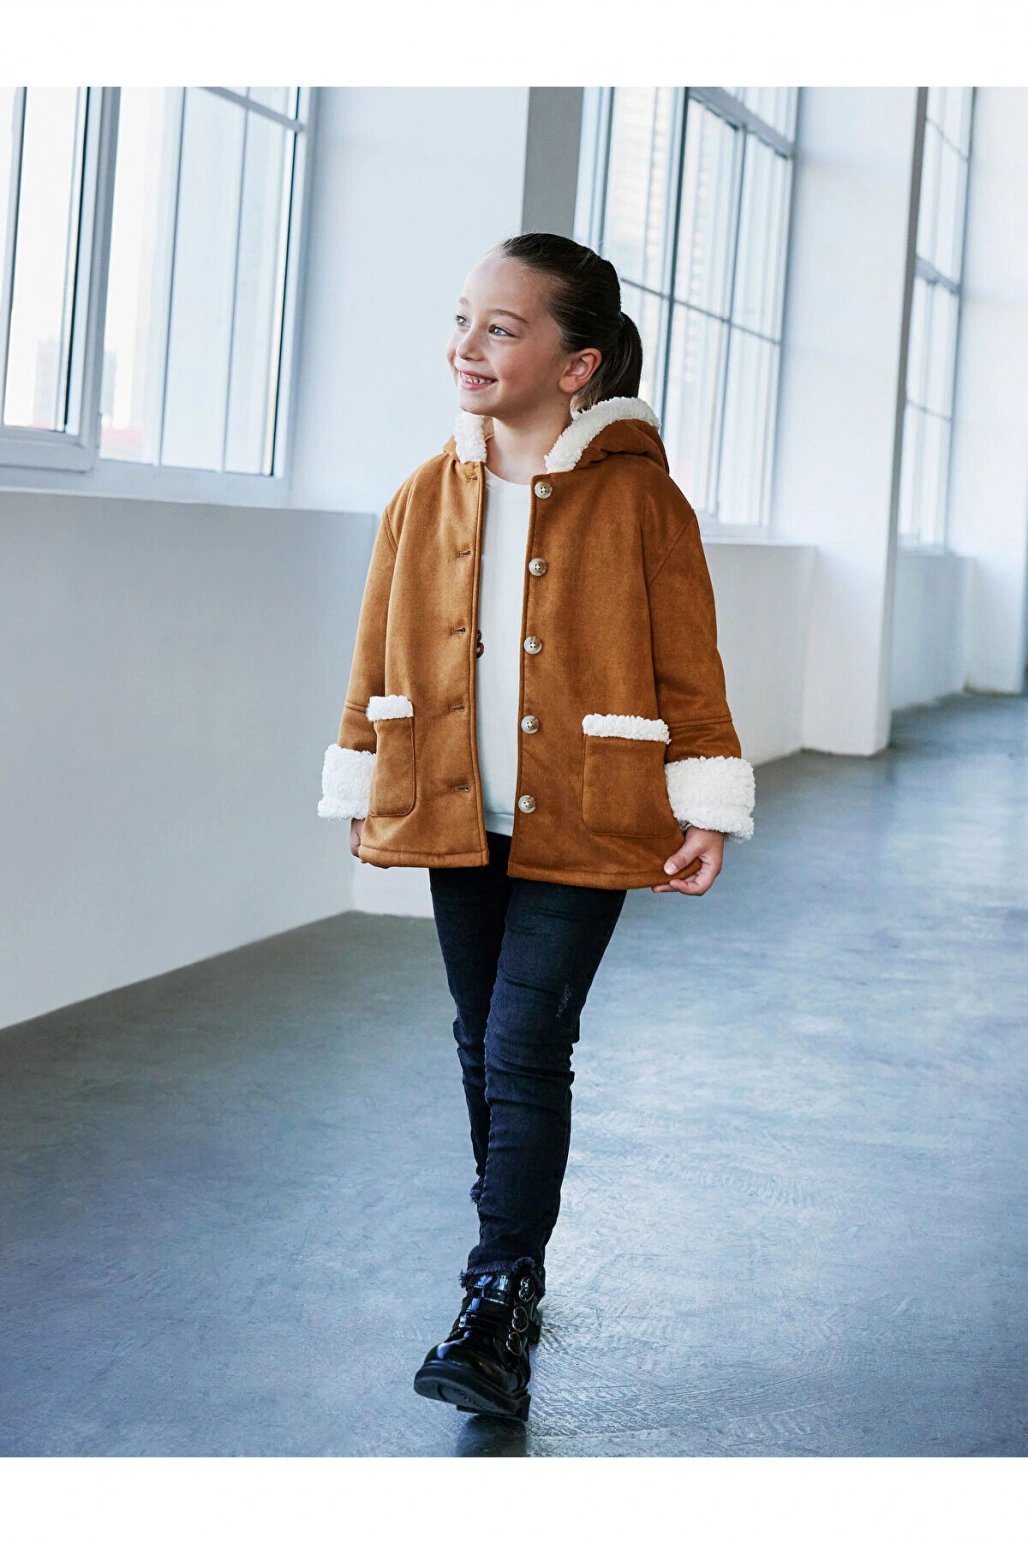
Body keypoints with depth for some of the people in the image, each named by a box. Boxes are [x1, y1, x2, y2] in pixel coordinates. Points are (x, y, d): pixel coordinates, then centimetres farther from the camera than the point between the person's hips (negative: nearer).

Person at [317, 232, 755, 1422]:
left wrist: (707, 811, -7)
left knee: (526, 1053, -10)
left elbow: (687, 664, -5)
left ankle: (497, 1311, -4)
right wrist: (359, 790, 15)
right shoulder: (425, 496, 3)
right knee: (484, 1046, 14)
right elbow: (380, 652, 11)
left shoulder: (639, 497, -8)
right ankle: (515, 1261, 32)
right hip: (456, 821, 5)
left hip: (585, 826, -5)